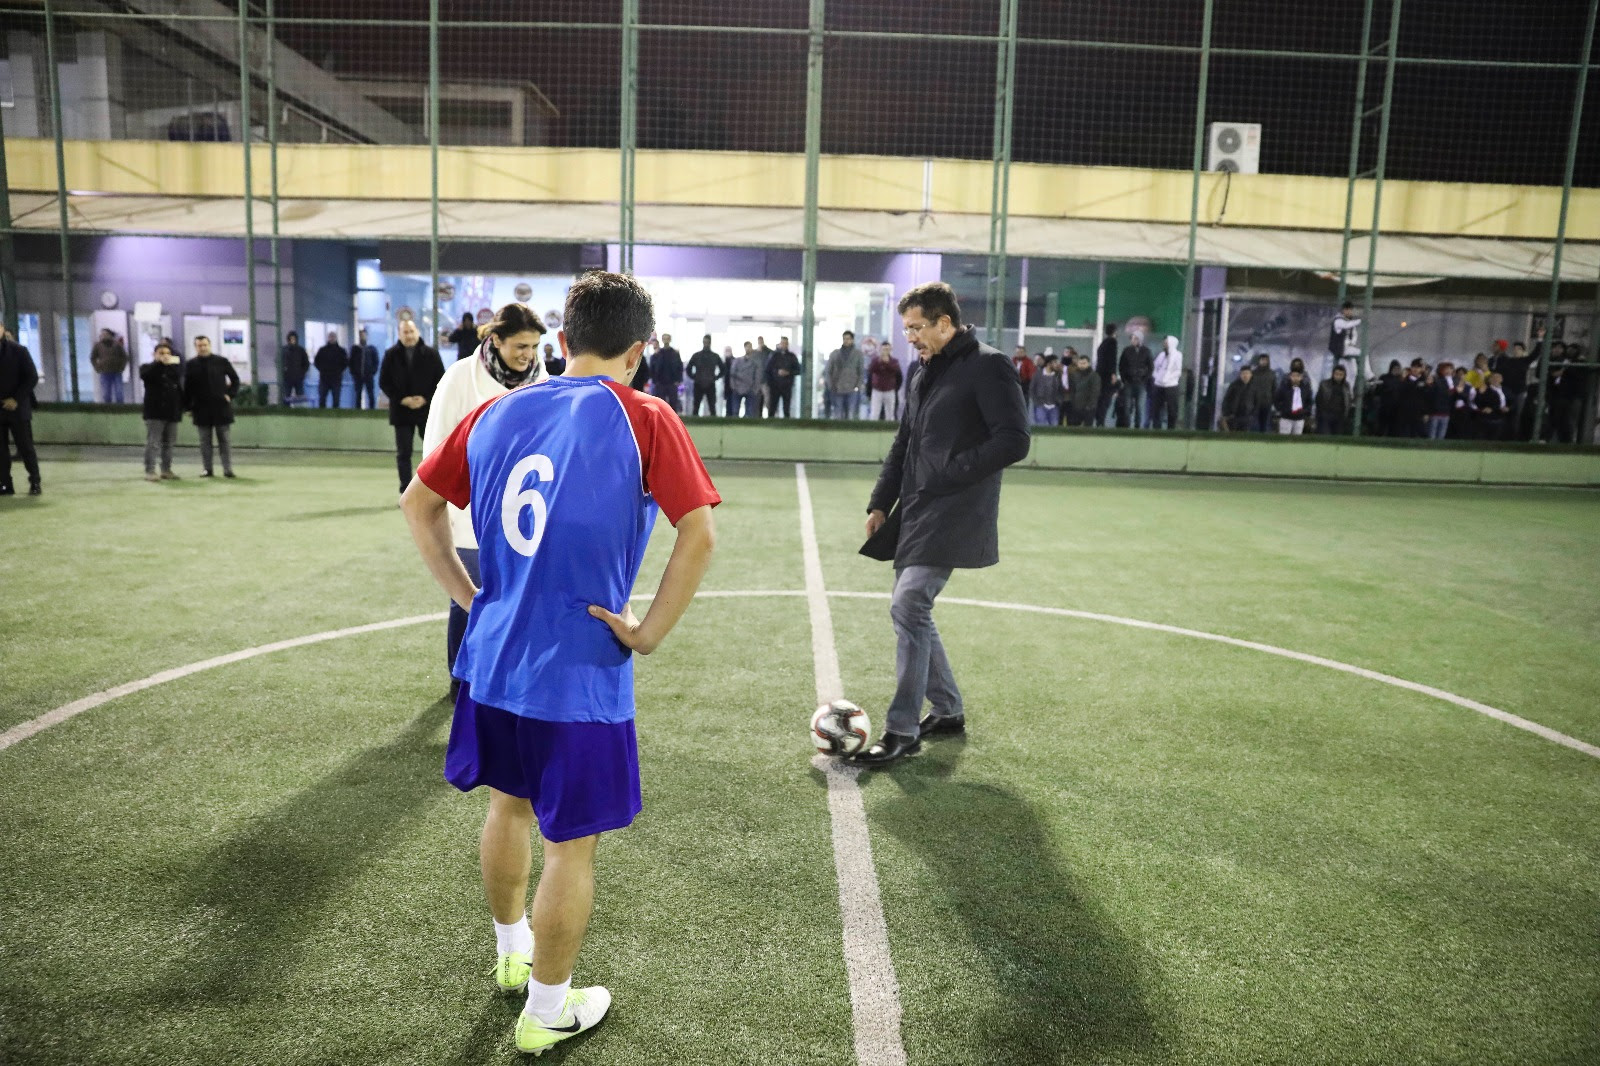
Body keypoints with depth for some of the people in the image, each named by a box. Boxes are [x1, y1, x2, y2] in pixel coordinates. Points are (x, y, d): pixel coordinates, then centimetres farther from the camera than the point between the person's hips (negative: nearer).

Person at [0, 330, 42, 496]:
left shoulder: (18, 351, -3)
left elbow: (32, 377, -4)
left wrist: (16, 399, -11)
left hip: (18, 407, -3)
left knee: (25, 446, 1)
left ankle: (35, 482, 11)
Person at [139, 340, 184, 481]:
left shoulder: (174, 369, 15)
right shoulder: (148, 368, 0)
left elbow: (180, 389, 15)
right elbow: (145, 375, -24)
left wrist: (181, 408, 6)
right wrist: (160, 362, -32)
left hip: (172, 412, 5)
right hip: (155, 412, -5)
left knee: (168, 443, 10)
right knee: (153, 443, -6)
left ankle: (166, 470, 18)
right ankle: (150, 471, -6)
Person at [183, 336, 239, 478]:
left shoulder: (221, 361, 1)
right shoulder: (191, 365, 3)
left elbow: (235, 379, 9)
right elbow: (187, 388, 5)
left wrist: (230, 394, -3)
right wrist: (188, 407, 2)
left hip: (221, 407, -1)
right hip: (201, 409, 1)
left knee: (224, 440, 2)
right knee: (205, 441, 6)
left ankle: (228, 469, 4)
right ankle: (206, 468, 12)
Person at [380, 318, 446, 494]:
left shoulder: (430, 354, 0)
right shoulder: (391, 355, 2)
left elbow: (441, 380, 1)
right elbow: (384, 382, 3)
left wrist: (426, 399, -11)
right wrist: (403, 400, -10)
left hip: (427, 410, 0)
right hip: (401, 411, 1)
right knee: (403, 453, 3)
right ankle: (406, 493, 9)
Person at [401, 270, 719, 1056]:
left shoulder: (498, 412, 5)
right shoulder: (642, 419, -11)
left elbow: (417, 503, 11)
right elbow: (699, 535, -20)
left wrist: (467, 596, 11)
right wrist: (649, 633, -12)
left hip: (492, 661, 6)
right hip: (579, 675, -6)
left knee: (509, 806, 26)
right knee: (571, 844, 11)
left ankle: (511, 952, 48)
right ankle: (547, 1013, 28)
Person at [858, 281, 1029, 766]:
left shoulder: (989, 367, -10)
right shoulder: (922, 371, 16)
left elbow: (1013, 441, -17)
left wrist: (948, 474, -17)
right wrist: (880, 504, 14)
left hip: (954, 516, -9)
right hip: (915, 512, 9)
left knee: (907, 607, -15)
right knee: (913, 610, 12)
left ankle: (902, 731, -5)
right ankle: (948, 711, 28)